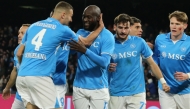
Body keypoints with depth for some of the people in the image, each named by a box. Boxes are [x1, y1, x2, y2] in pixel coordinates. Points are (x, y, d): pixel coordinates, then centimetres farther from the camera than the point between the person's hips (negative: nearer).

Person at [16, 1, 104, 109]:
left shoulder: (33, 26, 19)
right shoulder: (62, 29, 3)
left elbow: (19, 54, 23)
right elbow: (86, 42, 18)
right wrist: (101, 27, 32)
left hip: (21, 76, 6)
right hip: (39, 77, -6)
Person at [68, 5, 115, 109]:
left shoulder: (107, 36, -8)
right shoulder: (80, 33, 9)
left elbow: (104, 63, -20)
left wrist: (85, 51, -31)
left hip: (98, 88, -4)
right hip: (79, 87, 4)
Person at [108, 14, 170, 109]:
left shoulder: (139, 42, -1)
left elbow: (151, 63, 7)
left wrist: (163, 81, 3)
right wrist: (108, 68, -16)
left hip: (136, 92, -1)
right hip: (116, 93, 1)